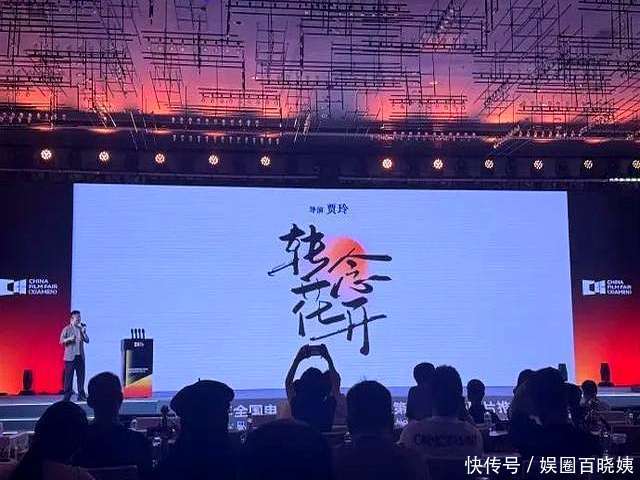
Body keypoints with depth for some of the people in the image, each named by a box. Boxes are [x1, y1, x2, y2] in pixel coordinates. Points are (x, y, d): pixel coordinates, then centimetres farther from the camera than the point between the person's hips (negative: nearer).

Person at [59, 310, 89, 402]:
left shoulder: (81, 329, 13)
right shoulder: (66, 329, 0)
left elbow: (87, 340, 8)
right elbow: (61, 341, -5)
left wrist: (83, 332, -6)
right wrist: (69, 339, -21)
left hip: (80, 356, 4)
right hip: (70, 357, -4)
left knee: (81, 376, 3)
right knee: (68, 377, -3)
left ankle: (81, 395, 7)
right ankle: (67, 397, 2)